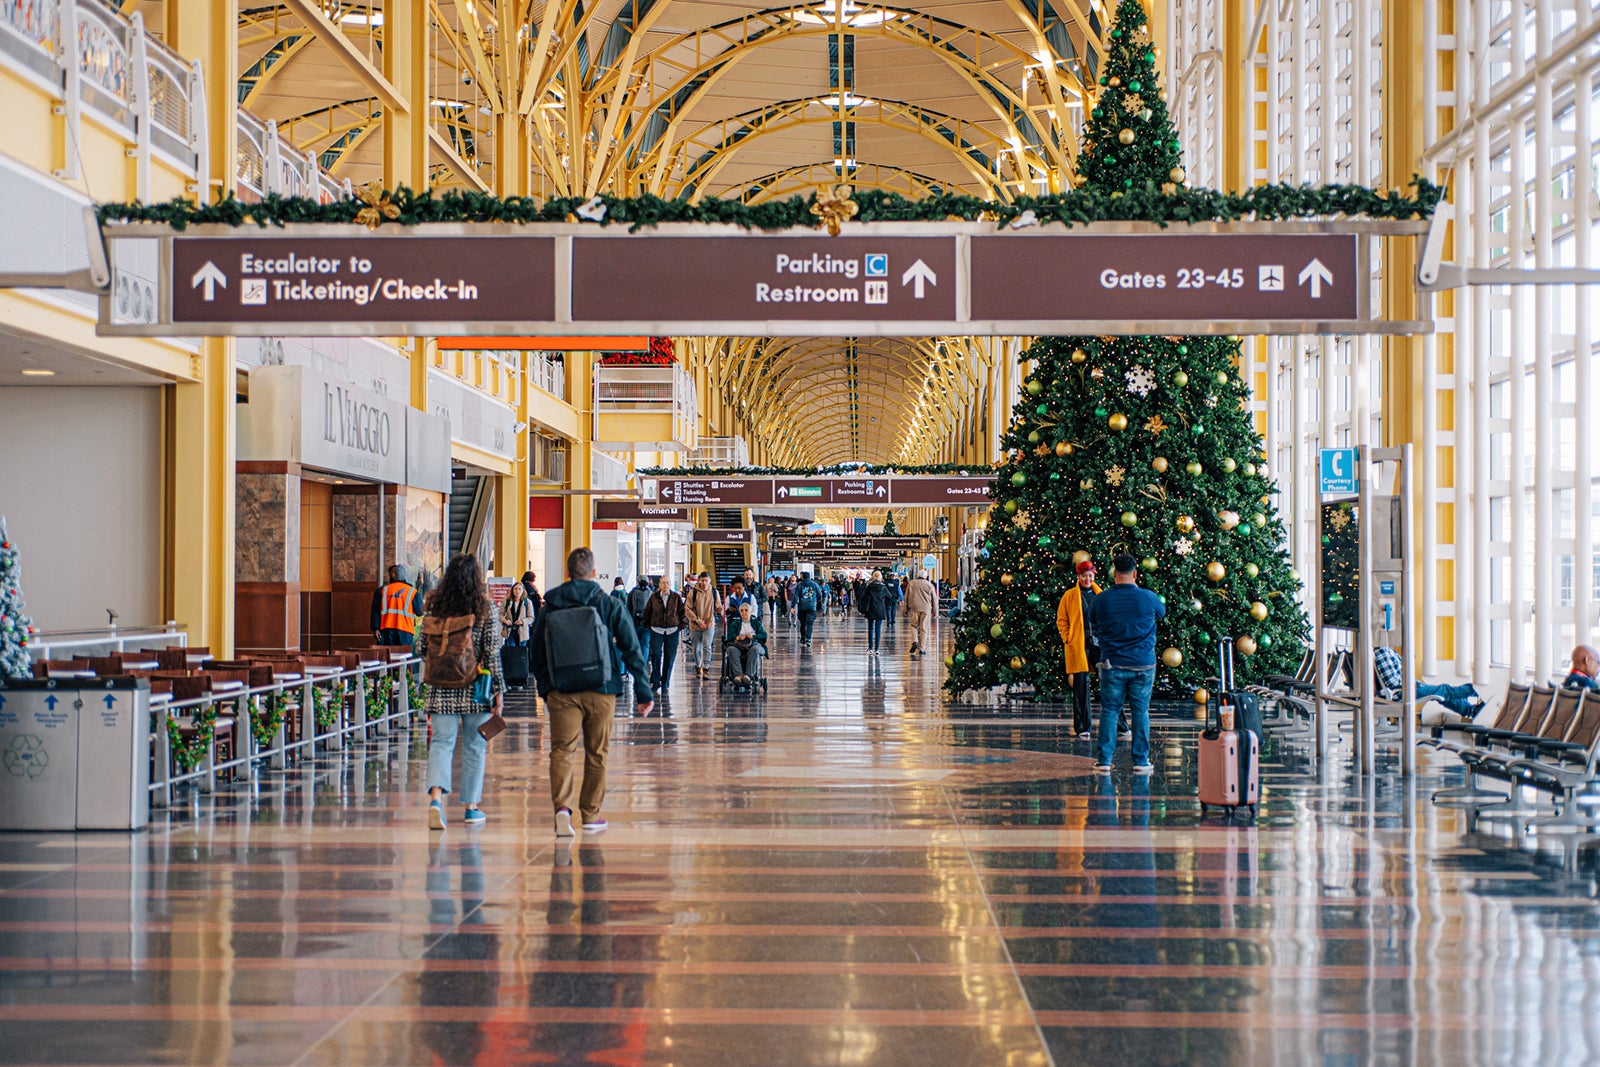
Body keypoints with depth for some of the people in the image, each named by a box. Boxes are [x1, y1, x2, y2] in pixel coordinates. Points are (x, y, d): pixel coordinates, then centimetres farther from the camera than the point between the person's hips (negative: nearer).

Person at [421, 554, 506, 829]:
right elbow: (492, 654, -8)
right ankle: (472, 806, 16)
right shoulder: (486, 610, -6)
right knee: (475, 745, 10)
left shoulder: (435, 607, 1)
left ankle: (436, 796, -20)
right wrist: (499, 691, -4)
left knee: (441, 743, 2)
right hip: (476, 690, -1)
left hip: (442, 689, 1)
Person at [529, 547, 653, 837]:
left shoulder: (550, 608, 4)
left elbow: (537, 656, 10)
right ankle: (590, 815, 17)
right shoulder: (610, 605, 0)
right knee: (596, 754, 11)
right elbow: (632, 650, -2)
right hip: (601, 692, 0)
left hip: (561, 692, 0)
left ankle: (562, 806, -22)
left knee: (561, 750, 0)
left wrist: (545, 689, 22)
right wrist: (643, 692, 1)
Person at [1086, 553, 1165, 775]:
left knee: (1109, 711, 7)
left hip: (1112, 665, 0)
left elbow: (1094, 630, 11)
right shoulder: (1148, 598, -6)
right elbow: (1162, 613, 18)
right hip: (1143, 665, 0)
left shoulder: (1100, 600, -5)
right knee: (1141, 712, 8)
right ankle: (1141, 761, 10)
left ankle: (1104, 760, 6)